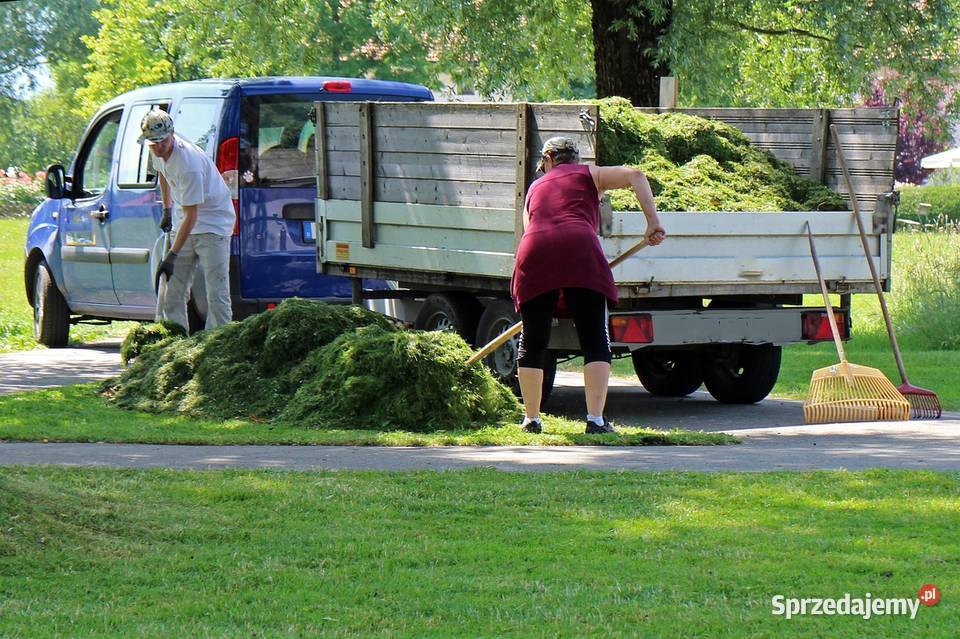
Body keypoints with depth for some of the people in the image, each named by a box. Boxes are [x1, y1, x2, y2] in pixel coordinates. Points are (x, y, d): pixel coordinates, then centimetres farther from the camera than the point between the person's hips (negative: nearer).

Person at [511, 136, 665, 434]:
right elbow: (635, 175, 9)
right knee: (595, 342, 0)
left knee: (532, 343, 14)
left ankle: (531, 419, 17)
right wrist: (653, 222, 6)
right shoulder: (587, 175, 24)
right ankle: (595, 420, -9)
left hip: (533, 254, 3)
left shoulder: (534, 189, 33)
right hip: (580, 252, -3)